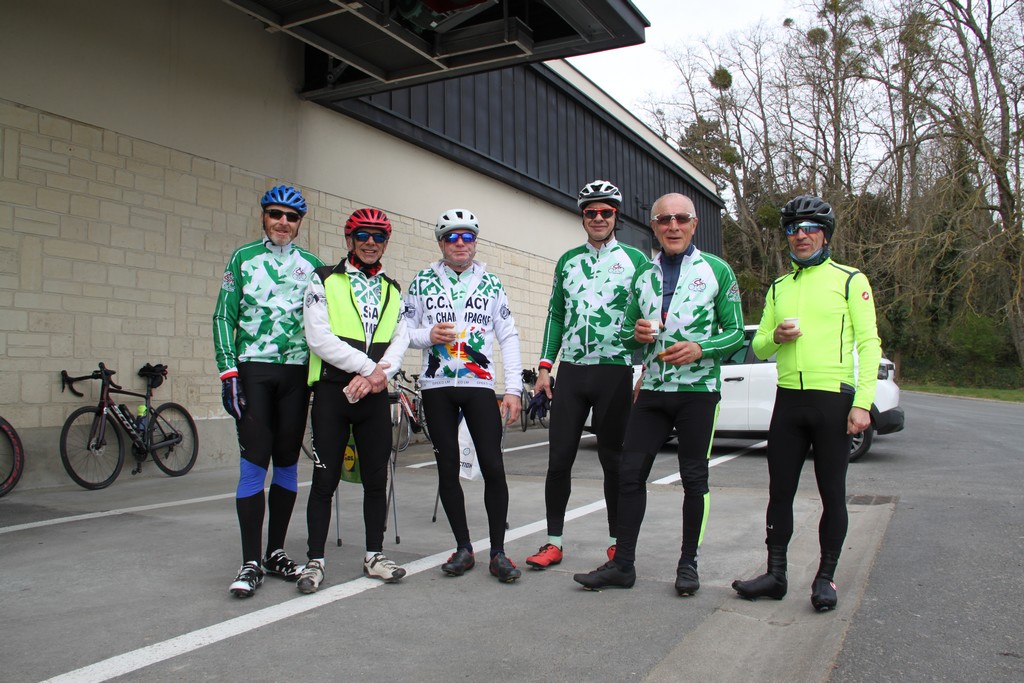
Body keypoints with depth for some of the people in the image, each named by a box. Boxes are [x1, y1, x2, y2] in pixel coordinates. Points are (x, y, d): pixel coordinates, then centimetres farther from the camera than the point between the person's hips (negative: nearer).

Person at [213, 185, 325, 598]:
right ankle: (251, 563, -2)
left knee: (287, 463, 6)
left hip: (297, 372, 2)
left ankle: (276, 552, 18)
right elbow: (224, 316, 3)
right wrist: (228, 371, -6)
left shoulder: (312, 265, 11)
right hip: (253, 369, -2)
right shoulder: (243, 259, 7)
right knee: (254, 464, -7)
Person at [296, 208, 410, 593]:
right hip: (332, 391, -4)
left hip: (375, 394, 4)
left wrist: (377, 376, -13)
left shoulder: (393, 291, 15)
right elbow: (318, 337, -10)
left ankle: (374, 556, 20)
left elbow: (400, 340, 5)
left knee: (376, 479, 7)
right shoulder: (324, 281, 2)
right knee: (325, 479, 0)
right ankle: (315, 561, 11)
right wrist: (369, 367, -14)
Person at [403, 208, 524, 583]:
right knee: (448, 467, 5)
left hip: (480, 385, -1)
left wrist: (513, 389, -1)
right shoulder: (422, 282, 8)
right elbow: (404, 330, 8)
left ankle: (498, 552, 5)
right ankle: (463, 548, 18)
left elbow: (508, 337, 6)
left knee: (493, 468, -7)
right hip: (437, 386, 1)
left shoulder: (491, 283, 9)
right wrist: (428, 334, -14)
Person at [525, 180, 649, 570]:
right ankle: (553, 542, 14)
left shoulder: (635, 259, 3)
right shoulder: (567, 260, 14)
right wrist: (545, 367, 7)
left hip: (615, 372, -3)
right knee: (559, 458, 3)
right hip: (571, 371, 3)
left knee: (613, 459, 5)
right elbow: (556, 315, 14)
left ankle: (618, 542, 19)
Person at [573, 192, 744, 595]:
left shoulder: (717, 271, 0)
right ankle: (622, 564, 12)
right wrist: (636, 333, -7)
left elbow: (736, 333, -1)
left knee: (694, 479, 6)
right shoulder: (642, 276, 12)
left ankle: (688, 564, 20)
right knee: (630, 472, 2)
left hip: (698, 389, -3)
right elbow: (626, 332, 16)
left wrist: (700, 348, -19)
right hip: (653, 391, 4)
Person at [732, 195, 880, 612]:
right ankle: (775, 574, 16)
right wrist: (776, 337, -7)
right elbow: (758, 348, 17)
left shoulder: (850, 280, 3)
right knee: (780, 492, 7)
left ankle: (826, 578, 17)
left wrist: (862, 402, -13)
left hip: (833, 399, -4)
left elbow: (869, 344, -3)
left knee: (832, 495, 5)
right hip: (788, 400, 4)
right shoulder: (778, 288, 16)